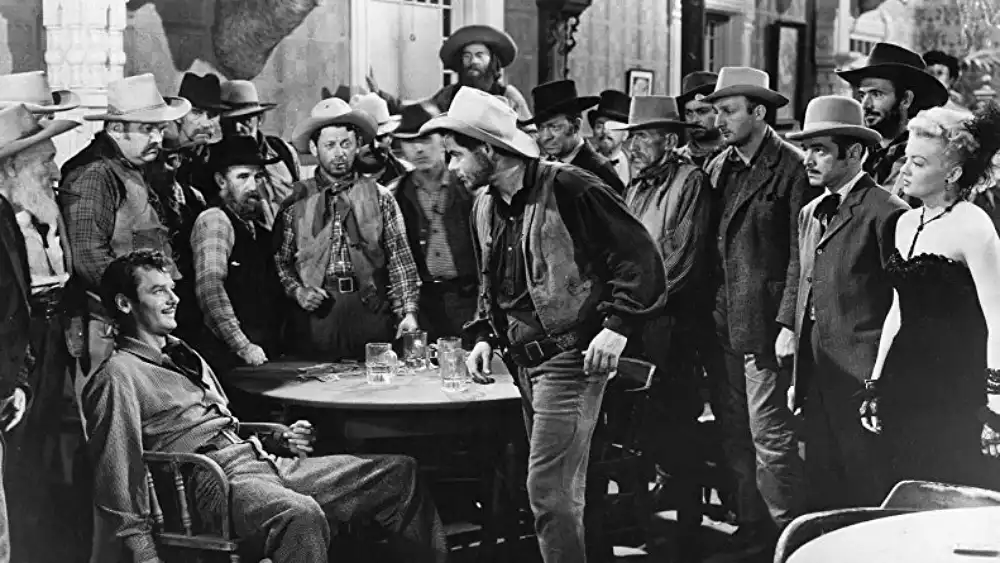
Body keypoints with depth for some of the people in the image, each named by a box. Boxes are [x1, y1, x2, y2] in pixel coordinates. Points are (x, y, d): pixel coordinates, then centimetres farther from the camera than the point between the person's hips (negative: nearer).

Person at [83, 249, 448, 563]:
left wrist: (282, 441, 16)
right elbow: (116, 477, -11)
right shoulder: (119, 375, -3)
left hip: (260, 462, 9)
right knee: (302, 514, -40)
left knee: (400, 473, -1)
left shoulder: (184, 357, 26)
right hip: (218, 481, -9)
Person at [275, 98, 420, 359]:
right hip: (314, 313, 0)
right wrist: (297, 291, -9)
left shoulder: (380, 198, 9)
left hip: (370, 310, 1)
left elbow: (400, 260, 5)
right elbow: (280, 260, 9)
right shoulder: (296, 200, 8)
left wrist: (409, 311, -5)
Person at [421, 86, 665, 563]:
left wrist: (617, 327, -21)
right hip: (524, 362, 8)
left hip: (571, 357, -8)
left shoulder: (569, 189, -15)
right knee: (562, 490, 16)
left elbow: (640, 258, -14)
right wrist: (483, 335, 9)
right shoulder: (484, 209, 11)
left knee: (549, 491, -12)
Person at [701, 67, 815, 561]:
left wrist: (788, 323, -16)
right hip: (722, 326, 7)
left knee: (771, 437, -4)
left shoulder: (791, 168, -7)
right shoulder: (718, 167, 14)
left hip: (765, 326, -7)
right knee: (736, 441, 11)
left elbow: (801, 254, -10)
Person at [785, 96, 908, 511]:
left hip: (861, 380, -7)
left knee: (868, 500, -1)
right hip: (818, 383, 8)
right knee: (821, 498, 11)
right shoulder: (810, 213, 16)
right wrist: (799, 379, 15)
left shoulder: (884, 212, -10)